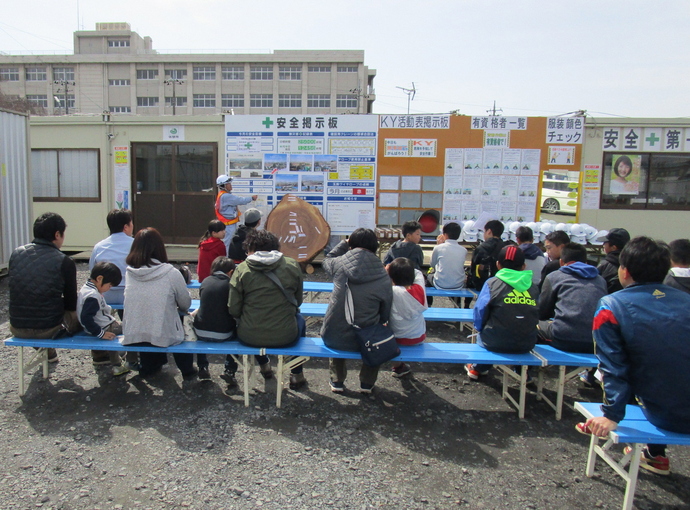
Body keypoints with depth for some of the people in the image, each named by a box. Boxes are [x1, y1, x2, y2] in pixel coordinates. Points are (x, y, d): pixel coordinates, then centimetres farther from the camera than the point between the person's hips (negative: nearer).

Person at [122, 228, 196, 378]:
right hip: (162, 338, -3)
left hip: (131, 338, 4)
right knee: (184, 320, 27)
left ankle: (148, 366, 42)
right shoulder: (171, 273, -15)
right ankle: (187, 370, 38)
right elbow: (186, 305, -1)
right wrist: (175, 306, 21)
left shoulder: (129, 272, -4)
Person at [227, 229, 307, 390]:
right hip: (285, 336, 0)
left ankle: (264, 364, 52)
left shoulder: (242, 270, -9)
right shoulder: (292, 265, -4)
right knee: (299, 319, 34)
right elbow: (298, 301, 6)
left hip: (249, 337, 0)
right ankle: (296, 375, 39)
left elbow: (233, 310, -7)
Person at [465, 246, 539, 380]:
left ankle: (478, 368, 46)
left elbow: (480, 311, -4)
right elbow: (536, 317, 12)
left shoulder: (493, 283, -6)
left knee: (482, 335, 29)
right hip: (527, 345, 3)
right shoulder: (533, 287, 3)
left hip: (496, 343, -3)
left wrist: (479, 328, 16)